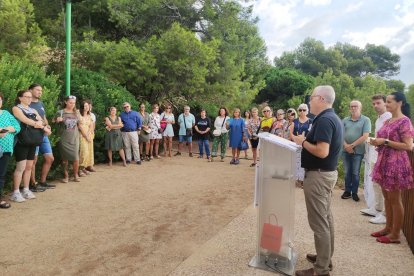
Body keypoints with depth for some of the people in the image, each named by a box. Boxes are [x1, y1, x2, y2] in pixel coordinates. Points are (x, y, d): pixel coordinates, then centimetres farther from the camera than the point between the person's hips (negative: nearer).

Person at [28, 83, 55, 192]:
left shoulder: (41, 104, 18)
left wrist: (47, 125, 4)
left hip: (43, 135, 8)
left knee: (50, 158, 9)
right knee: (33, 160, -4)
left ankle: (42, 181, 22)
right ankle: (33, 184, 7)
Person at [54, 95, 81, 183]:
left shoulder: (76, 113, 6)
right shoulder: (60, 112, -2)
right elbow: (53, 122, 5)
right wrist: (57, 120, -15)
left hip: (74, 139, 2)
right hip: (64, 140, -1)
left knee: (76, 158, -4)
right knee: (65, 159, 5)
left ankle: (76, 175, 12)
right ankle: (66, 176, 18)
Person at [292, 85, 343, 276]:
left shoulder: (324, 120, -20)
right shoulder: (333, 118, 12)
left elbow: (322, 151, -28)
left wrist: (303, 142, -14)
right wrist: (306, 140, 9)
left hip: (318, 175, -11)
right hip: (328, 172, 11)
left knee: (318, 222, -1)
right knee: (326, 217, 18)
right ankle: (326, 258, 33)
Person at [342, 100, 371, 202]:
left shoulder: (366, 120, -3)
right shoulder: (345, 120, 7)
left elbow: (365, 136, -11)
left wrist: (352, 145, -14)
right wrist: (346, 145, -13)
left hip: (358, 151, -3)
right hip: (346, 150, 3)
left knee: (355, 173, 6)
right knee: (347, 172, 10)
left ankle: (354, 192, 19)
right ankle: (347, 191, 21)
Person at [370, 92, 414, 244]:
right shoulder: (387, 121, 13)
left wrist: (385, 142, -21)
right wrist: (377, 142, 2)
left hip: (395, 163, -8)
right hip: (384, 162, 8)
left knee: (395, 199, 0)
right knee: (387, 197, 14)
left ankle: (395, 235, 12)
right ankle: (388, 228, 26)